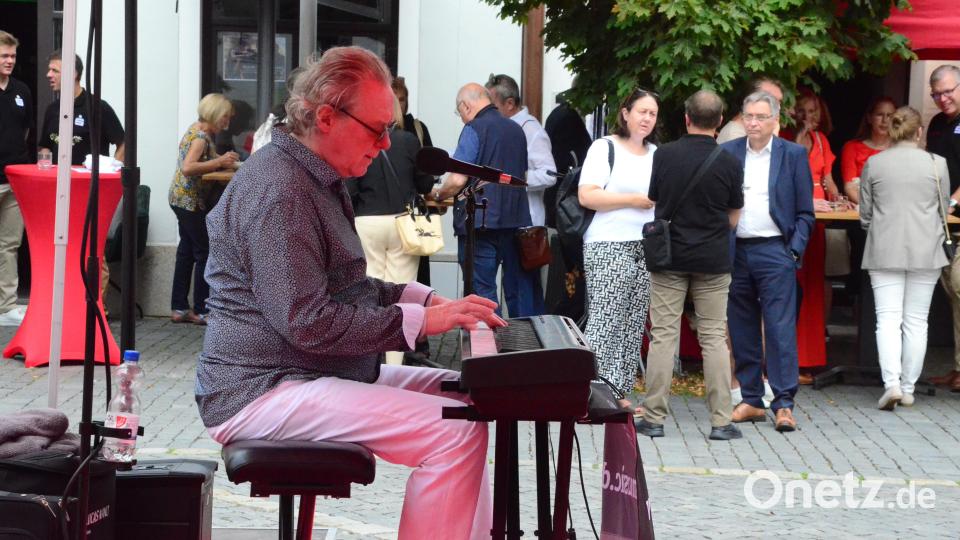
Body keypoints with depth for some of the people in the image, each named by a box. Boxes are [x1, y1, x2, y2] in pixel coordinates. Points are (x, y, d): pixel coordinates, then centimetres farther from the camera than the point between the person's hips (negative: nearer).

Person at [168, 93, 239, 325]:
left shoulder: (197, 130, 12)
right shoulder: (201, 136, -17)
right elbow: (188, 168, -29)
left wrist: (224, 160, 4)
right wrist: (219, 161, -29)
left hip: (183, 198, 10)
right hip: (191, 200, -10)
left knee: (187, 252, 11)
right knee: (205, 252, -5)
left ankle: (179, 308, 13)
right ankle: (201, 310, -3)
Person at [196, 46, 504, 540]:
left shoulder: (319, 180, 17)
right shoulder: (279, 191, -19)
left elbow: (347, 289, 25)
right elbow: (309, 323, -24)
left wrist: (430, 301, 9)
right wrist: (421, 320, -18)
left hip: (325, 373, 11)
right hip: (261, 392, -11)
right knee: (456, 431, -23)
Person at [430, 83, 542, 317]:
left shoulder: (474, 129, -8)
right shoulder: (516, 129, 14)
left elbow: (458, 179, -16)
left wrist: (438, 195, 4)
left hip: (482, 223, -7)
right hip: (517, 221, 7)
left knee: (483, 291, -3)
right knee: (518, 291, 10)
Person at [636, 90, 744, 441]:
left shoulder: (664, 155, -5)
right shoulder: (729, 163, -5)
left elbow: (654, 202, 7)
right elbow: (733, 218, 5)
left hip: (669, 255, 0)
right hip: (712, 260, 0)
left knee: (663, 336, 3)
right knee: (714, 338, 5)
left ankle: (654, 418, 4)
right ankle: (720, 421, 3)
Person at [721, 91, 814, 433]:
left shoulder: (794, 155, 3)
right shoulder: (727, 154, 8)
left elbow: (805, 212, 4)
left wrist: (794, 251, -6)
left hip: (774, 252, -3)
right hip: (736, 251, 3)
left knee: (780, 328, -7)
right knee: (742, 329, 7)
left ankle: (784, 404, -6)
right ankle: (751, 401, 15)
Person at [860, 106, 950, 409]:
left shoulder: (874, 164, 0)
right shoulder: (937, 164, -1)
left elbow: (865, 215, 6)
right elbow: (943, 211, 8)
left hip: (884, 252, 0)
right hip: (926, 252, 0)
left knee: (888, 319, -2)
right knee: (916, 321, 6)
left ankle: (892, 383, -17)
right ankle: (909, 388, 9)